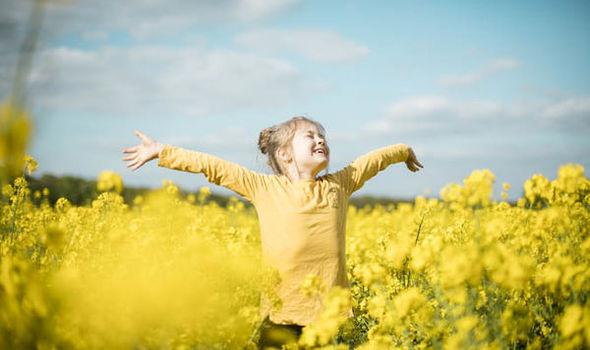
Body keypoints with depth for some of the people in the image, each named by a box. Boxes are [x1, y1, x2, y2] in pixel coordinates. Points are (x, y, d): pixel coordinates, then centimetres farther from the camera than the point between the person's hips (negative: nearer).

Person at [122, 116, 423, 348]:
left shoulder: (338, 185, 13)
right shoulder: (264, 188, 5)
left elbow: (372, 160, 28)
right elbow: (214, 166, 4)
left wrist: (405, 151, 44)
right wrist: (161, 151, 4)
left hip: (330, 310, 2)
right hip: (282, 312, -2)